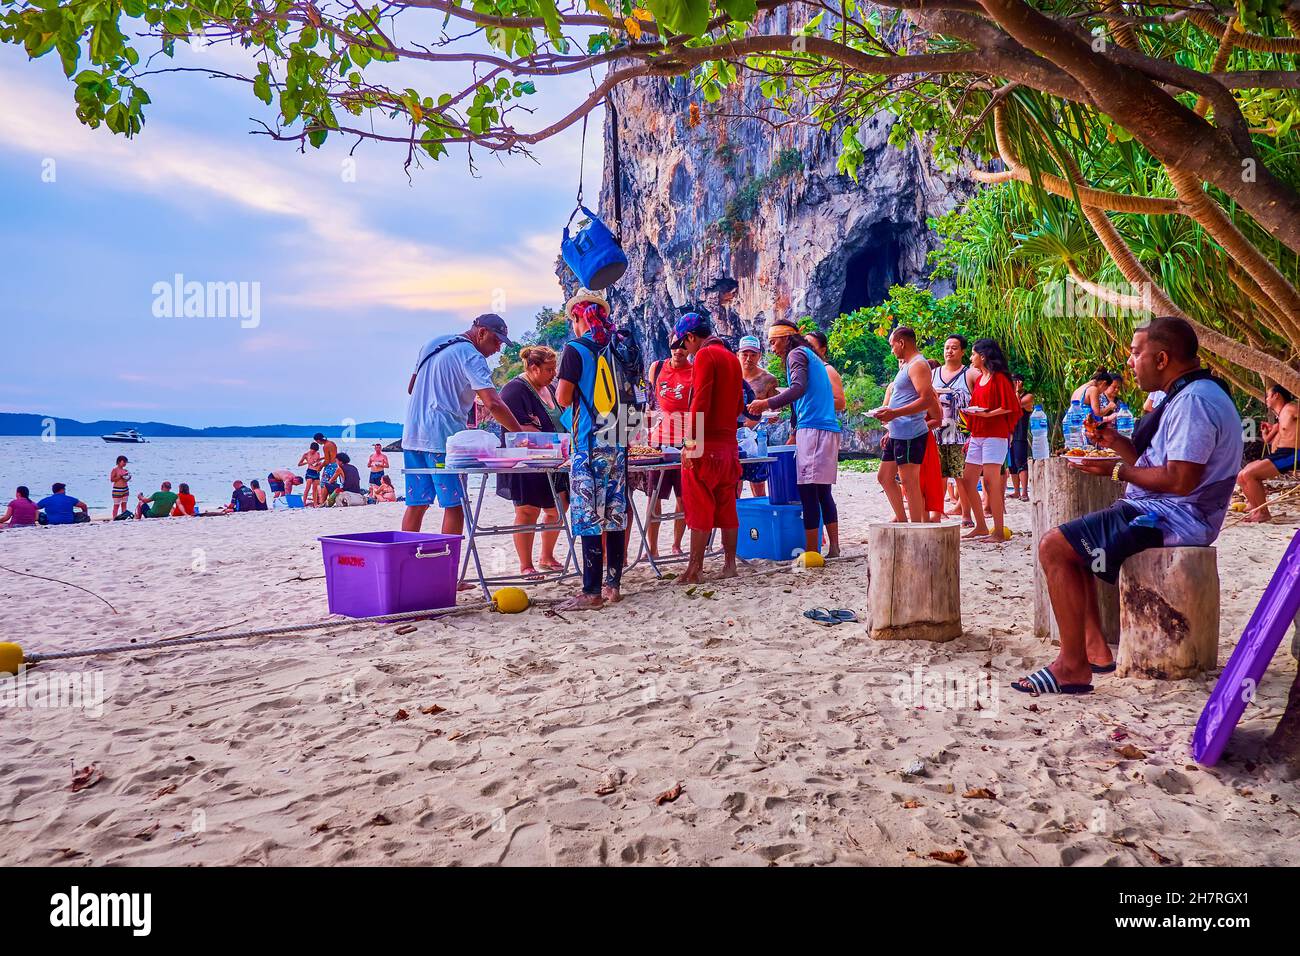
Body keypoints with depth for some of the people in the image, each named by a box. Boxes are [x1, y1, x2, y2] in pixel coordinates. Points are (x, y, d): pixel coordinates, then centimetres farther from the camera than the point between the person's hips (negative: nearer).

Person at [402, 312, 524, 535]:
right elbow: (493, 404, -19)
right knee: (455, 506, -2)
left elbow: (411, 388, 26)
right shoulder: (471, 356, -8)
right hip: (443, 437, -8)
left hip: (412, 435, 8)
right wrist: (519, 434, -17)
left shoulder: (432, 344, 18)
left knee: (416, 505, 10)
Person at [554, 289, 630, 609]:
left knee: (589, 518, -4)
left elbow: (563, 398, -8)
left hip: (589, 445, -6)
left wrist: (564, 383, 13)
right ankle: (613, 585, 15)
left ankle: (592, 592, -3)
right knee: (615, 516, 8)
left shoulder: (576, 350, -6)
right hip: (617, 442, 6)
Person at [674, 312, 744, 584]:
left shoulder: (705, 355, -9)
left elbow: (700, 401, -18)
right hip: (729, 444, 8)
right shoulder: (732, 358, 16)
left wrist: (690, 441, -18)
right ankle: (730, 564, 16)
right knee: (727, 507, 11)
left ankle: (695, 570, 0)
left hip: (705, 444, -8)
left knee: (699, 508, -3)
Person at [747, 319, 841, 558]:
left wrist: (768, 403, -18)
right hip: (829, 429, 10)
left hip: (812, 429, -10)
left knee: (808, 491, -9)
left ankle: (811, 551, -9)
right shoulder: (813, 357, 27)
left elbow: (799, 388, -17)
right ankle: (833, 547, 10)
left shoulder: (796, 354, -1)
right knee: (823, 491, 10)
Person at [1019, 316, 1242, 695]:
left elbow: (1180, 480, -26)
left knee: (1054, 547, -18)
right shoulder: (1186, 395, 16)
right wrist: (1116, 442, 7)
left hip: (1172, 518, -12)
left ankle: (1073, 667, -16)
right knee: (1067, 543, 19)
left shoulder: (1194, 401, -19)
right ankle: (1094, 648, 10)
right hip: (1167, 513, 12)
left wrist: (1117, 471, -16)